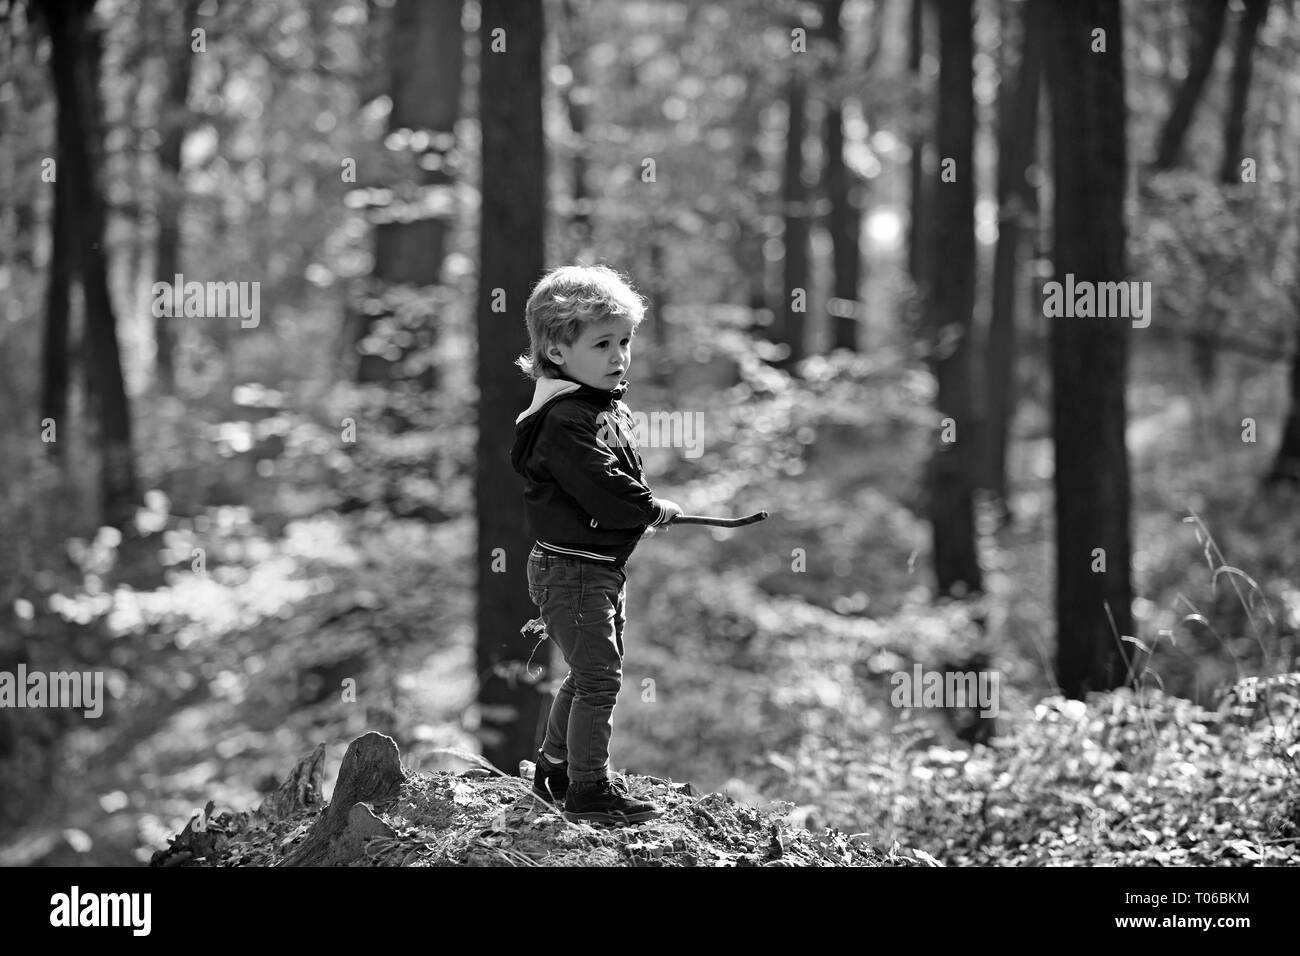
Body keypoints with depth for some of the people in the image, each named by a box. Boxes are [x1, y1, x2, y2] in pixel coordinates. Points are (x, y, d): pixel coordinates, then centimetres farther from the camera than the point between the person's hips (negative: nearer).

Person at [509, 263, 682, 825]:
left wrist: (640, 510, 5)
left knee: (589, 674, 21)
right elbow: (605, 493, -29)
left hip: (603, 568, 10)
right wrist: (655, 509, -13)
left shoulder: (608, 408, 11)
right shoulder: (565, 423, -23)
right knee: (599, 677, -8)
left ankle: (555, 769, 35)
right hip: (572, 566, -10)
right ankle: (589, 791, 0)